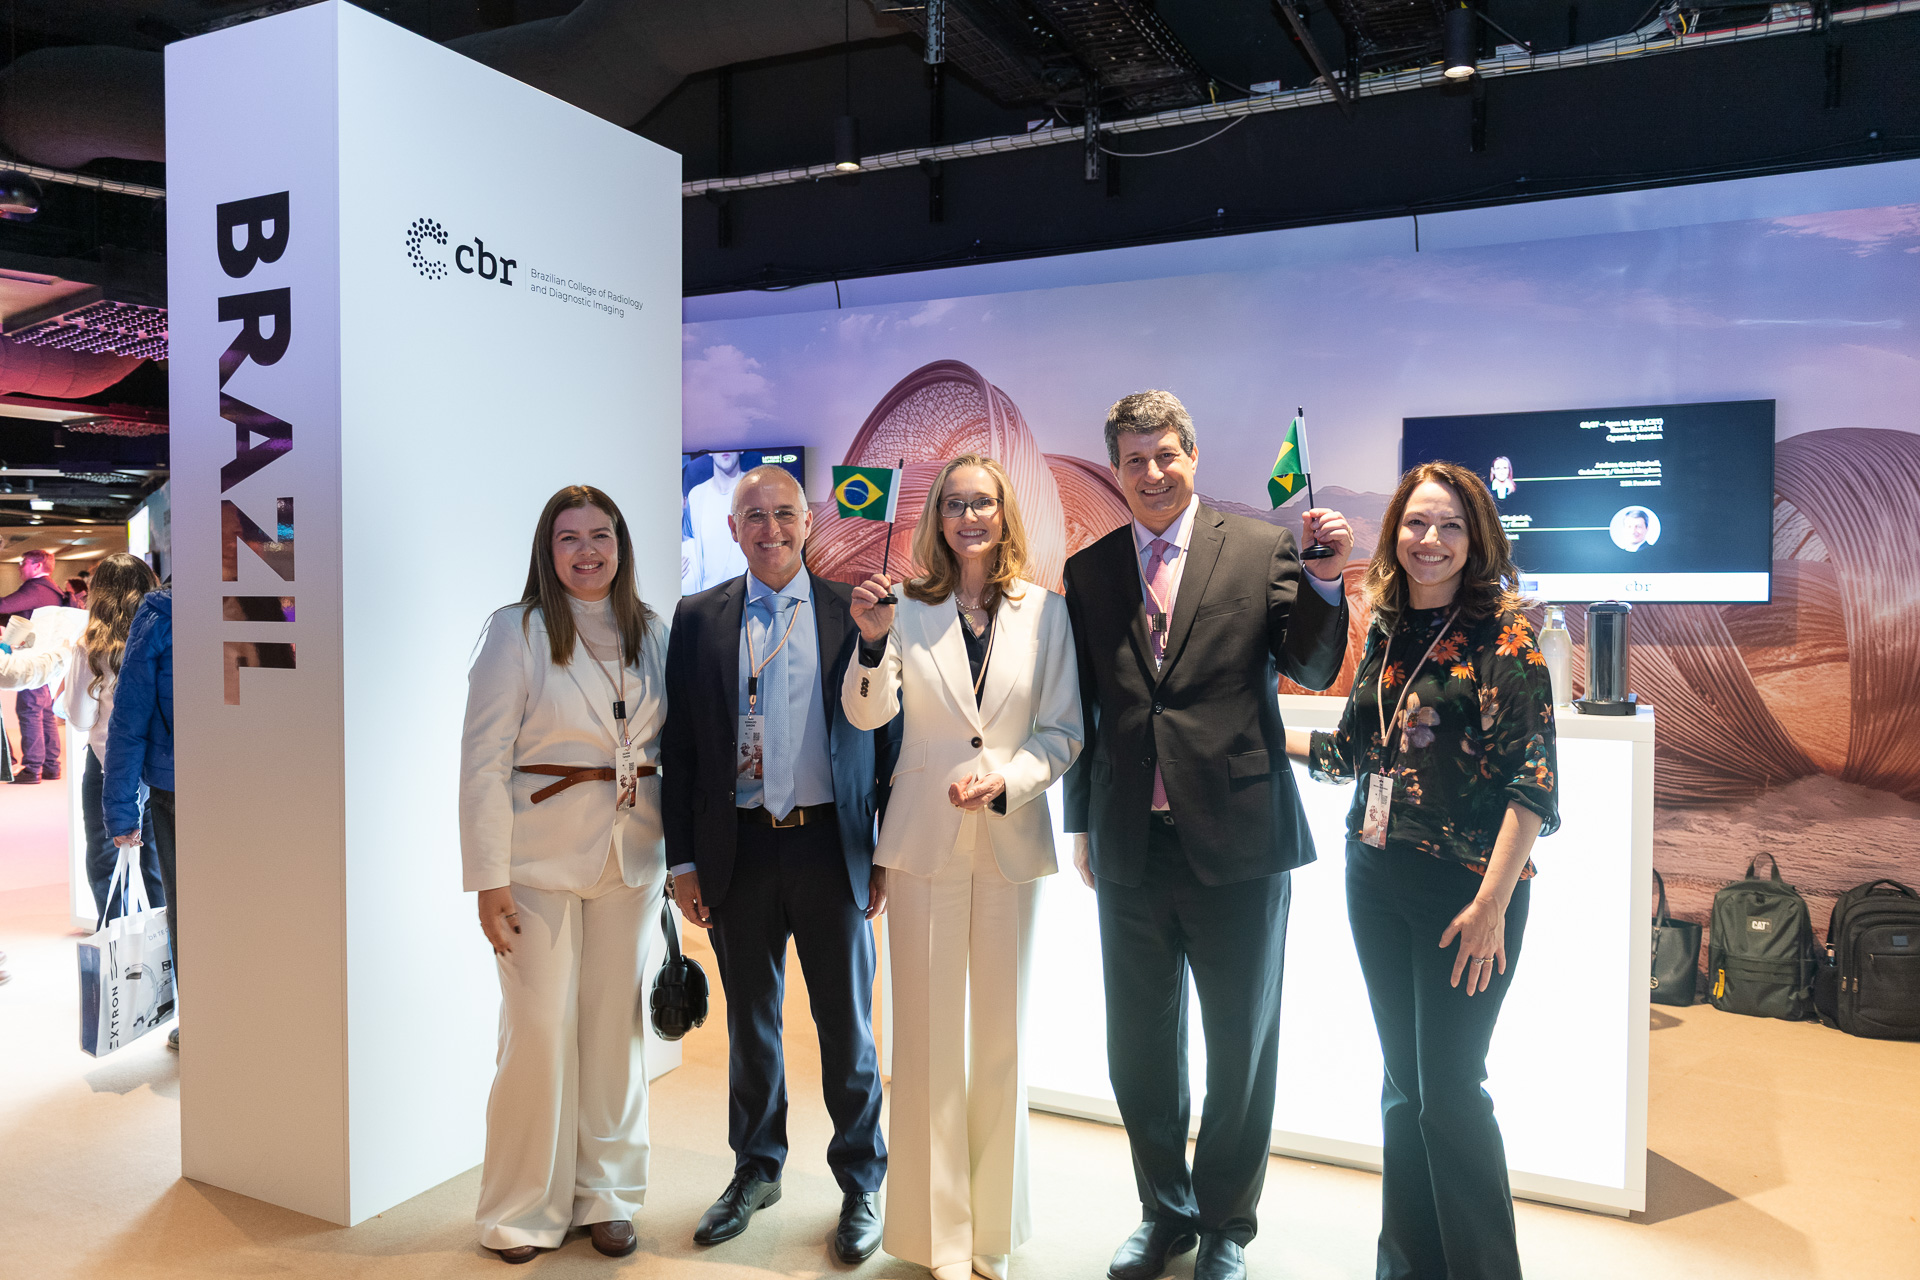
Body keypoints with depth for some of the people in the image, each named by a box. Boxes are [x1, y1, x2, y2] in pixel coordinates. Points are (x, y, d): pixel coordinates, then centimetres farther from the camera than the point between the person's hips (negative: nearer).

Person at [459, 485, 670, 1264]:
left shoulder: (651, 635, 7)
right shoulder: (517, 632, -5)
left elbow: (674, 751, 10)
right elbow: (483, 762, -7)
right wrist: (489, 879, -10)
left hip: (632, 859, 4)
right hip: (541, 856, -3)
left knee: (615, 1027, 11)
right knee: (539, 1031, 2)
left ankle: (605, 1195, 27)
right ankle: (523, 1209, 22)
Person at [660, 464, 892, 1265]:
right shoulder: (698, 619, 5)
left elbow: (889, 736, 1)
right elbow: (679, 746, 5)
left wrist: (889, 852, -2)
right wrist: (683, 859, 2)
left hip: (831, 844, -1)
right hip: (739, 848, 2)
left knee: (846, 1022, 8)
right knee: (750, 1020, 15)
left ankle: (861, 1184, 26)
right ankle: (756, 1170, 36)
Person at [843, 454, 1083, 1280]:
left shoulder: (1047, 612, 2)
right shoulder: (908, 608, 1)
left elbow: (1063, 731, 1)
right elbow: (867, 714, -8)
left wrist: (1006, 781, -15)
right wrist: (871, 639, -25)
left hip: (1012, 839, 1)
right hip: (926, 839, -1)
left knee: (1002, 1034, 11)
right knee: (929, 1035, 6)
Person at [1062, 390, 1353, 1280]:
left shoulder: (1260, 549, 0)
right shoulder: (1088, 572, 7)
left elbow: (1313, 670, -4)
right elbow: (1082, 710, 10)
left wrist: (1325, 578, -20)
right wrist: (1081, 824, 12)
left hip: (1236, 839, -2)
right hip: (1131, 846, 3)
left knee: (1241, 1048, 12)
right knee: (1138, 1049, 14)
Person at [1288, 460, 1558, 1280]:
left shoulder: (1502, 632, -10)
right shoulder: (1386, 629, 8)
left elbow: (1533, 778, -15)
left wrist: (1492, 903, -20)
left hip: (1465, 889, -6)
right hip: (1376, 878, 6)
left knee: (1449, 1090, 1)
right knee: (1402, 1083, 16)